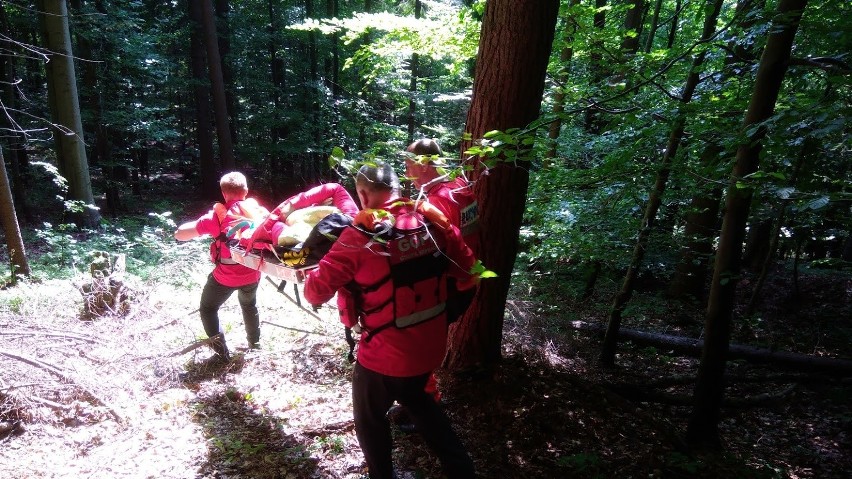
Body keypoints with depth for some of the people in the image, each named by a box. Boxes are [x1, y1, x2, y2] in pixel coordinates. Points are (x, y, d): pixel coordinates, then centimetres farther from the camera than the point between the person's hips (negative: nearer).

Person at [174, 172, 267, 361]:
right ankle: (255, 341, 46)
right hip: (252, 274, 4)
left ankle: (221, 349, 9)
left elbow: (179, 234, -14)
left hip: (225, 277, -4)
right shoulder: (257, 210, -6)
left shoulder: (218, 215, -16)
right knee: (249, 304, 32)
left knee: (208, 308, 20)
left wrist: (199, 224, 3)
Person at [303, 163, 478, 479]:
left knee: (369, 418, 24)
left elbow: (315, 292, -15)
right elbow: (468, 270, 4)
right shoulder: (432, 221, -6)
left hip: (386, 353, -5)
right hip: (431, 345, 6)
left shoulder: (360, 234, -20)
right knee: (415, 397, 34)